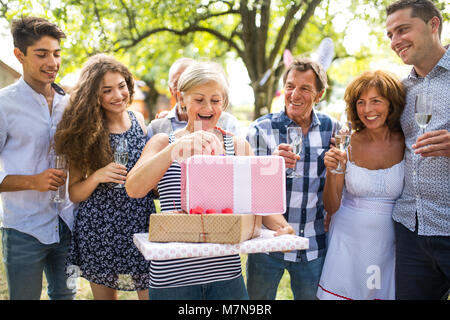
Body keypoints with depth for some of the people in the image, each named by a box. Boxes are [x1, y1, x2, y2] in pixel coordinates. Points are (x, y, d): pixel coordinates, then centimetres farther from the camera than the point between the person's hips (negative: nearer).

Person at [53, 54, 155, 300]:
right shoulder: (85, 131, -5)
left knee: (152, 293, 2)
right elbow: (74, 194, -2)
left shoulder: (139, 120, 3)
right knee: (104, 293, 13)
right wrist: (97, 177, -20)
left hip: (141, 224, 2)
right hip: (99, 230, -1)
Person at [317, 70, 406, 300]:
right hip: (347, 243, 0)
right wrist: (331, 173, -20)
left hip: (390, 244, 1)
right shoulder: (347, 145, -6)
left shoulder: (406, 145, -5)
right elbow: (331, 208, -6)